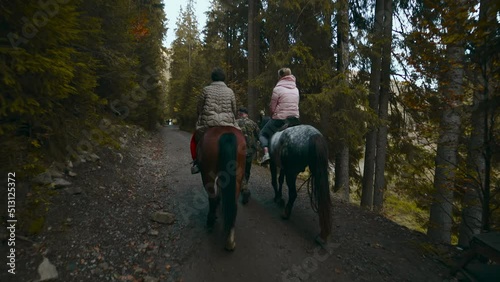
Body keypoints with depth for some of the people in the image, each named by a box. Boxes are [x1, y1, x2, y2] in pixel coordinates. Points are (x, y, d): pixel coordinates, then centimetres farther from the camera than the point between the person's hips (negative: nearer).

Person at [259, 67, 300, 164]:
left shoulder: (277, 89, -10)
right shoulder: (296, 89, 9)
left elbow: (272, 108, -7)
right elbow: (296, 105, 13)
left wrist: (273, 115, 12)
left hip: (279, 119, -5)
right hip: (295, 119, 6)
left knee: (263, 133, 13)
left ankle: (266, 153, -7)